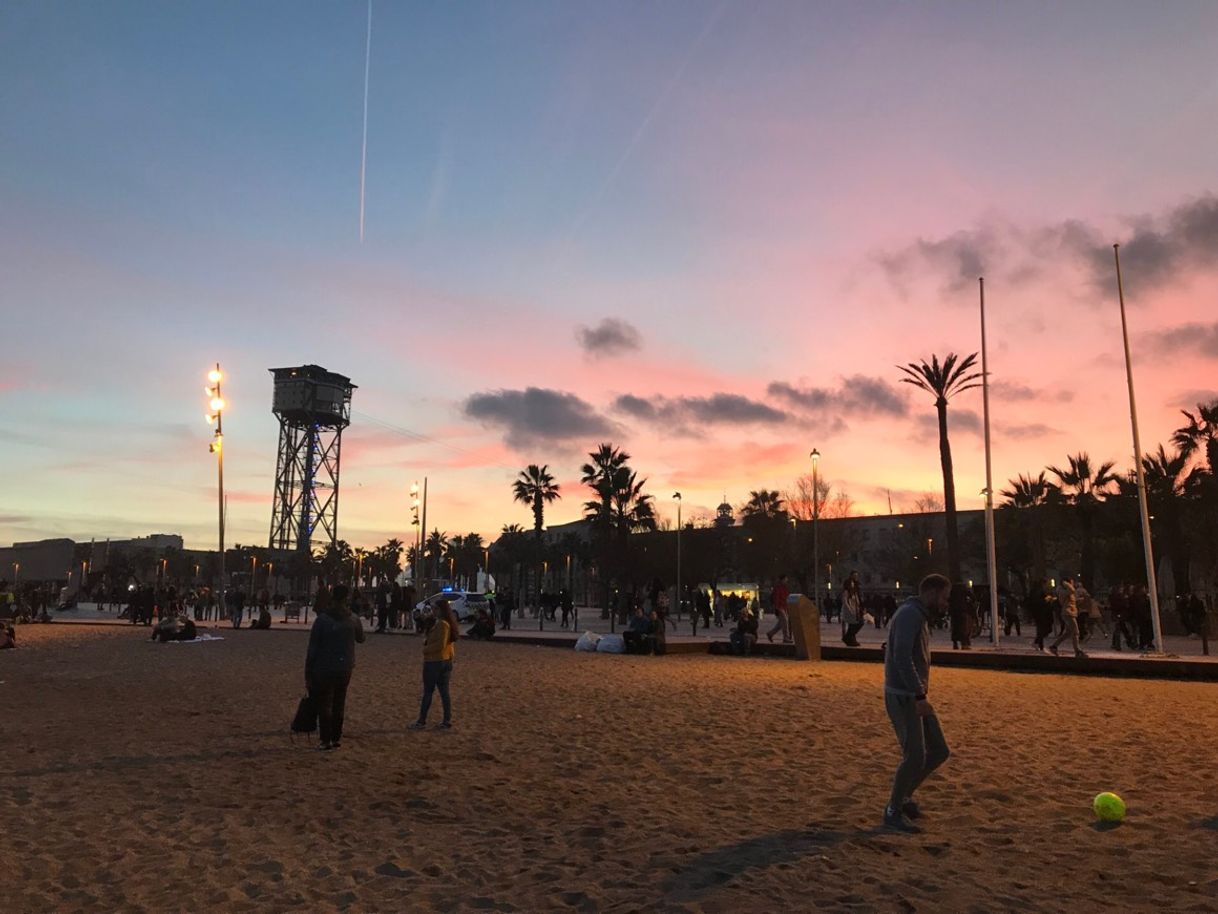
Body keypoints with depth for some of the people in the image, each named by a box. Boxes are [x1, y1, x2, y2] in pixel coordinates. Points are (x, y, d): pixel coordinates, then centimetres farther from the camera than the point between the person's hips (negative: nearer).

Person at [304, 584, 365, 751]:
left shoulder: (322, 620, -12)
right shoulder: (353, 620, -1)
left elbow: (312, 648, -10)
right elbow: (360, 639, 19)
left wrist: (308, 673, -4)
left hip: (324, 669, -4)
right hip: (345, 669, 4)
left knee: (324, 705, 3)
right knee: (339, 704, 14)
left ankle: (326, 741, 3)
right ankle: (336, 738, 18)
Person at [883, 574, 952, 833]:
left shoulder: (920, 617, 15)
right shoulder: (909, 615, -17)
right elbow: (902, 658, -26)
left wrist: (922, 694, 17)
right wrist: (920, 697, -25)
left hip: (915, 697, 10)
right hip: (903, 698, -10)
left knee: (939, 751, 10)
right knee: (915, 757, -8)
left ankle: (905, 795, 26)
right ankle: (893, 812, 9)